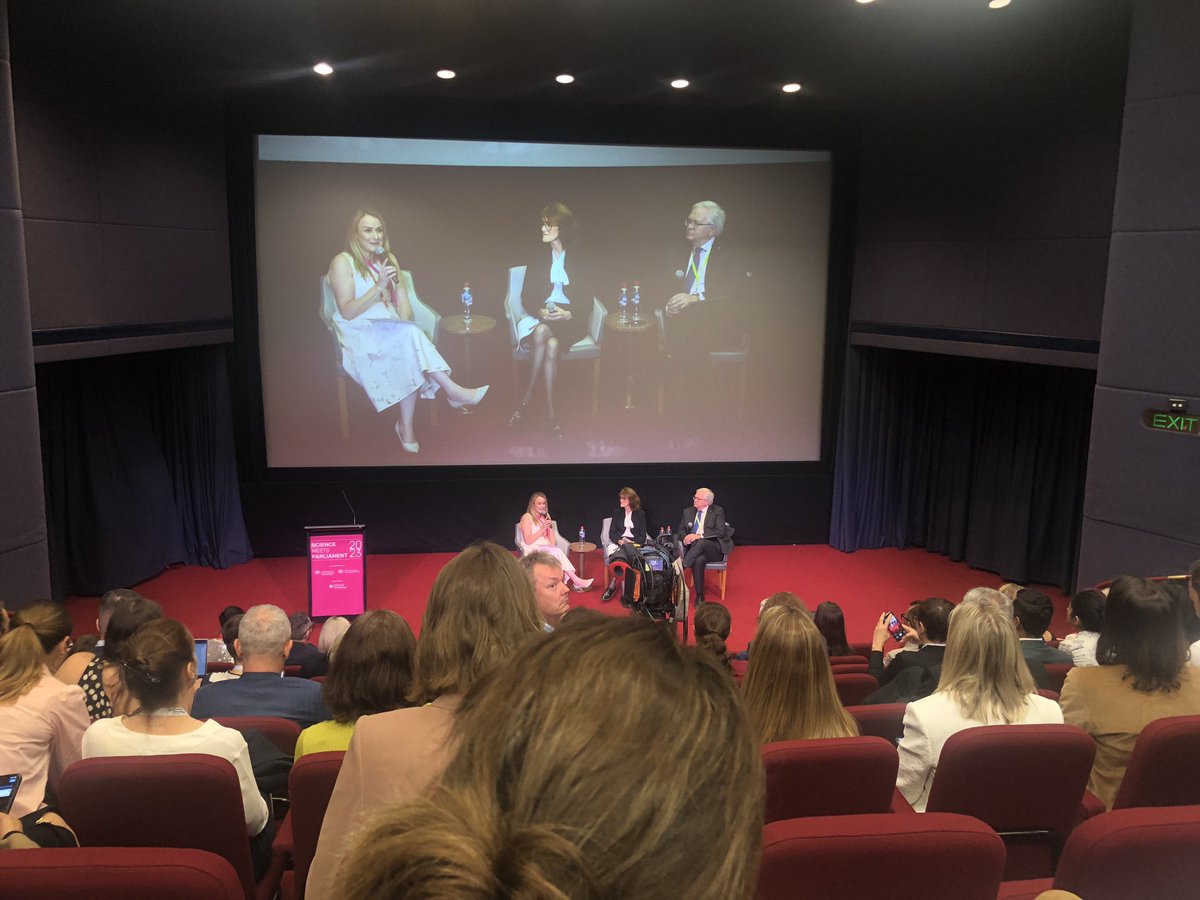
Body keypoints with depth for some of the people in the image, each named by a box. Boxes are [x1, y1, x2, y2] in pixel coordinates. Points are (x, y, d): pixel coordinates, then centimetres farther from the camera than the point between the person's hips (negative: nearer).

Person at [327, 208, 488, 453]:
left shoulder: (388, 258, 13)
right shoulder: (342, 262, -6)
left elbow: (403, 302, 9)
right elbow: (347, 312, -15)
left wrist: (403, 328, -12)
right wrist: (379, 286, -23)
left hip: (389, 330, 5)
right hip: (358, 334, -5)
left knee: (409, 353, -31)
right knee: (410, 335, -33)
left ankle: (406, 426, -30)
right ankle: (454, 391, -30)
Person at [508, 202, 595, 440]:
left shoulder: (578, 258, 6)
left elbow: (587, 298, 2)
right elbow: (528, 293, 7)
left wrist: (568, 314, -17)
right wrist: (540, 310, -14)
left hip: (571, 319, -1)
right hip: (541, 315, 1)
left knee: (552, 343, -34)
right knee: (541, 332, -36)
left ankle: (526, 402, -26)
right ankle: (550, 413, -31)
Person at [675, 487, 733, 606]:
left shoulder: (717, 511, 1)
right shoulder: (688, 512, 15)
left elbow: (719, 532, -11)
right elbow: (680, 530, 16)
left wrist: (699, 536, -21)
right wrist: (684, 538, -9)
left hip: (714, 549, -3)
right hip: (694, 547, 3)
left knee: (700, 542, -38)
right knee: (699, 560, -33)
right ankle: (699, 597, -28)